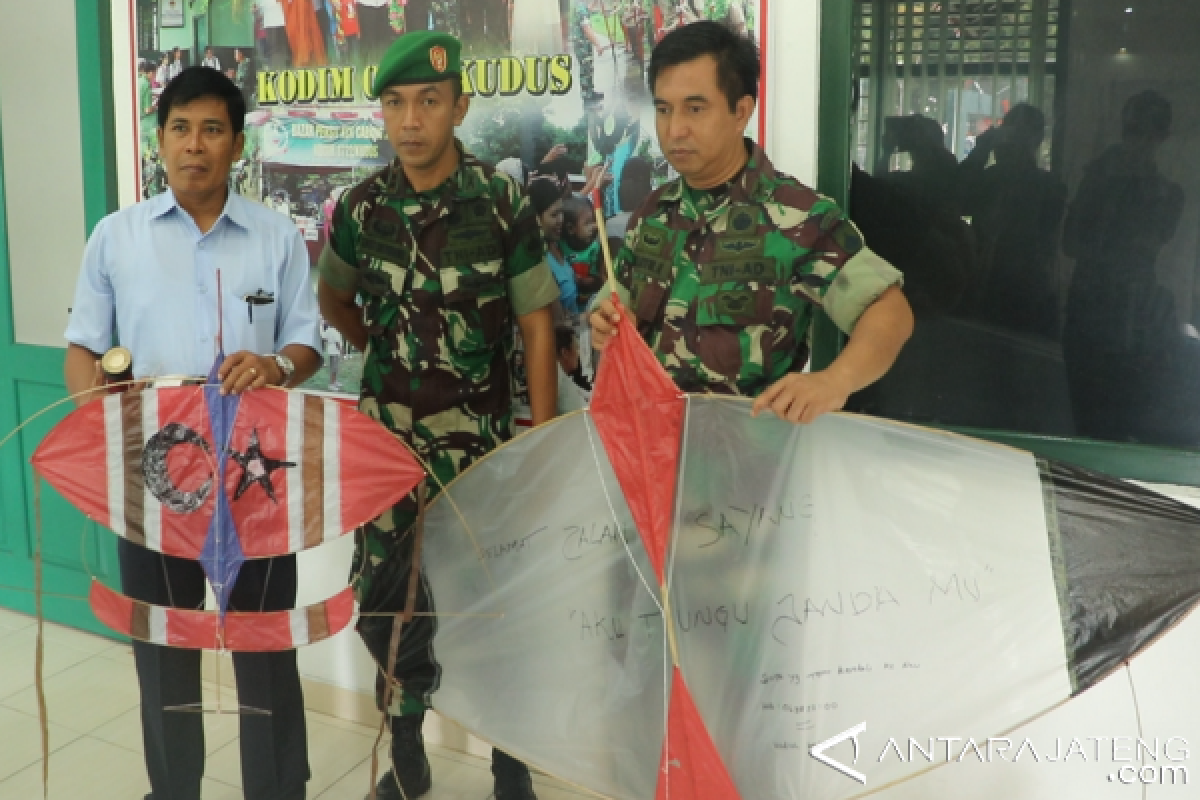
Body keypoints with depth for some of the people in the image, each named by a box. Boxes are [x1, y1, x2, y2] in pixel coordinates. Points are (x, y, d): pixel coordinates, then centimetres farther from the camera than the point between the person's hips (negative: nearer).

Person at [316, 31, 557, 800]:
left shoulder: (504, 203, -8)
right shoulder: (361, 206, 1)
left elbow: (536, 327, -6)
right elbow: (333, 298, 20)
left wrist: (544, 445, -9)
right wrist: (383, 344, 12)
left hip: (479, 444, -3)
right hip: (385, 439, 3)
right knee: (386, 603, 10)